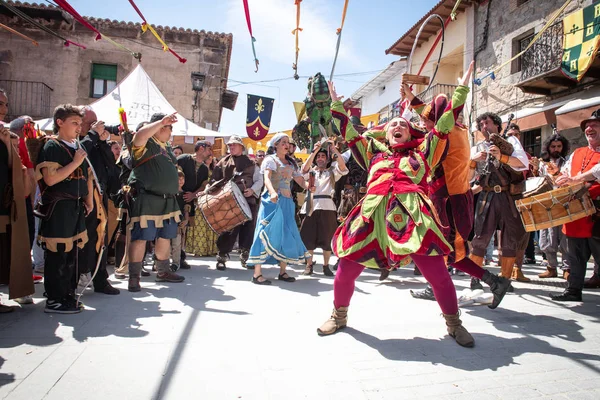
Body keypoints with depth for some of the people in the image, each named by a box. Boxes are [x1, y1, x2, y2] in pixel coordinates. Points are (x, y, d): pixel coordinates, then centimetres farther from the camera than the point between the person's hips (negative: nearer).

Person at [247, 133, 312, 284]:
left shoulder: (291, 162, 18)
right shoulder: (270, 159, -1)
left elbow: (299, 179, 9)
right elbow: (267, 178, -19)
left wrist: (308, 187, -14)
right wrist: (273, 192, -39)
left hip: (287, 201, 7)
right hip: (272, 200, -7)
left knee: (287, 234, 6)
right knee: (267, 234, -9)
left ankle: (283, 271, 17)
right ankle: (257, 273, -5)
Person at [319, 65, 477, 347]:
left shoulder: (422, 152, 21)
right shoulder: (374, 152, 24)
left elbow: (445, 124, 21)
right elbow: (348, 132, 28)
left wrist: (461, 89, 23)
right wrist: (336, 104, 32)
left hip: (413, 216, -1)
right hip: (373, 216, 2)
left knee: (438, 274, -5)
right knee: (345, 271, 0)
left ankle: (454, 324, 20)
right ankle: (339, 316, 25)